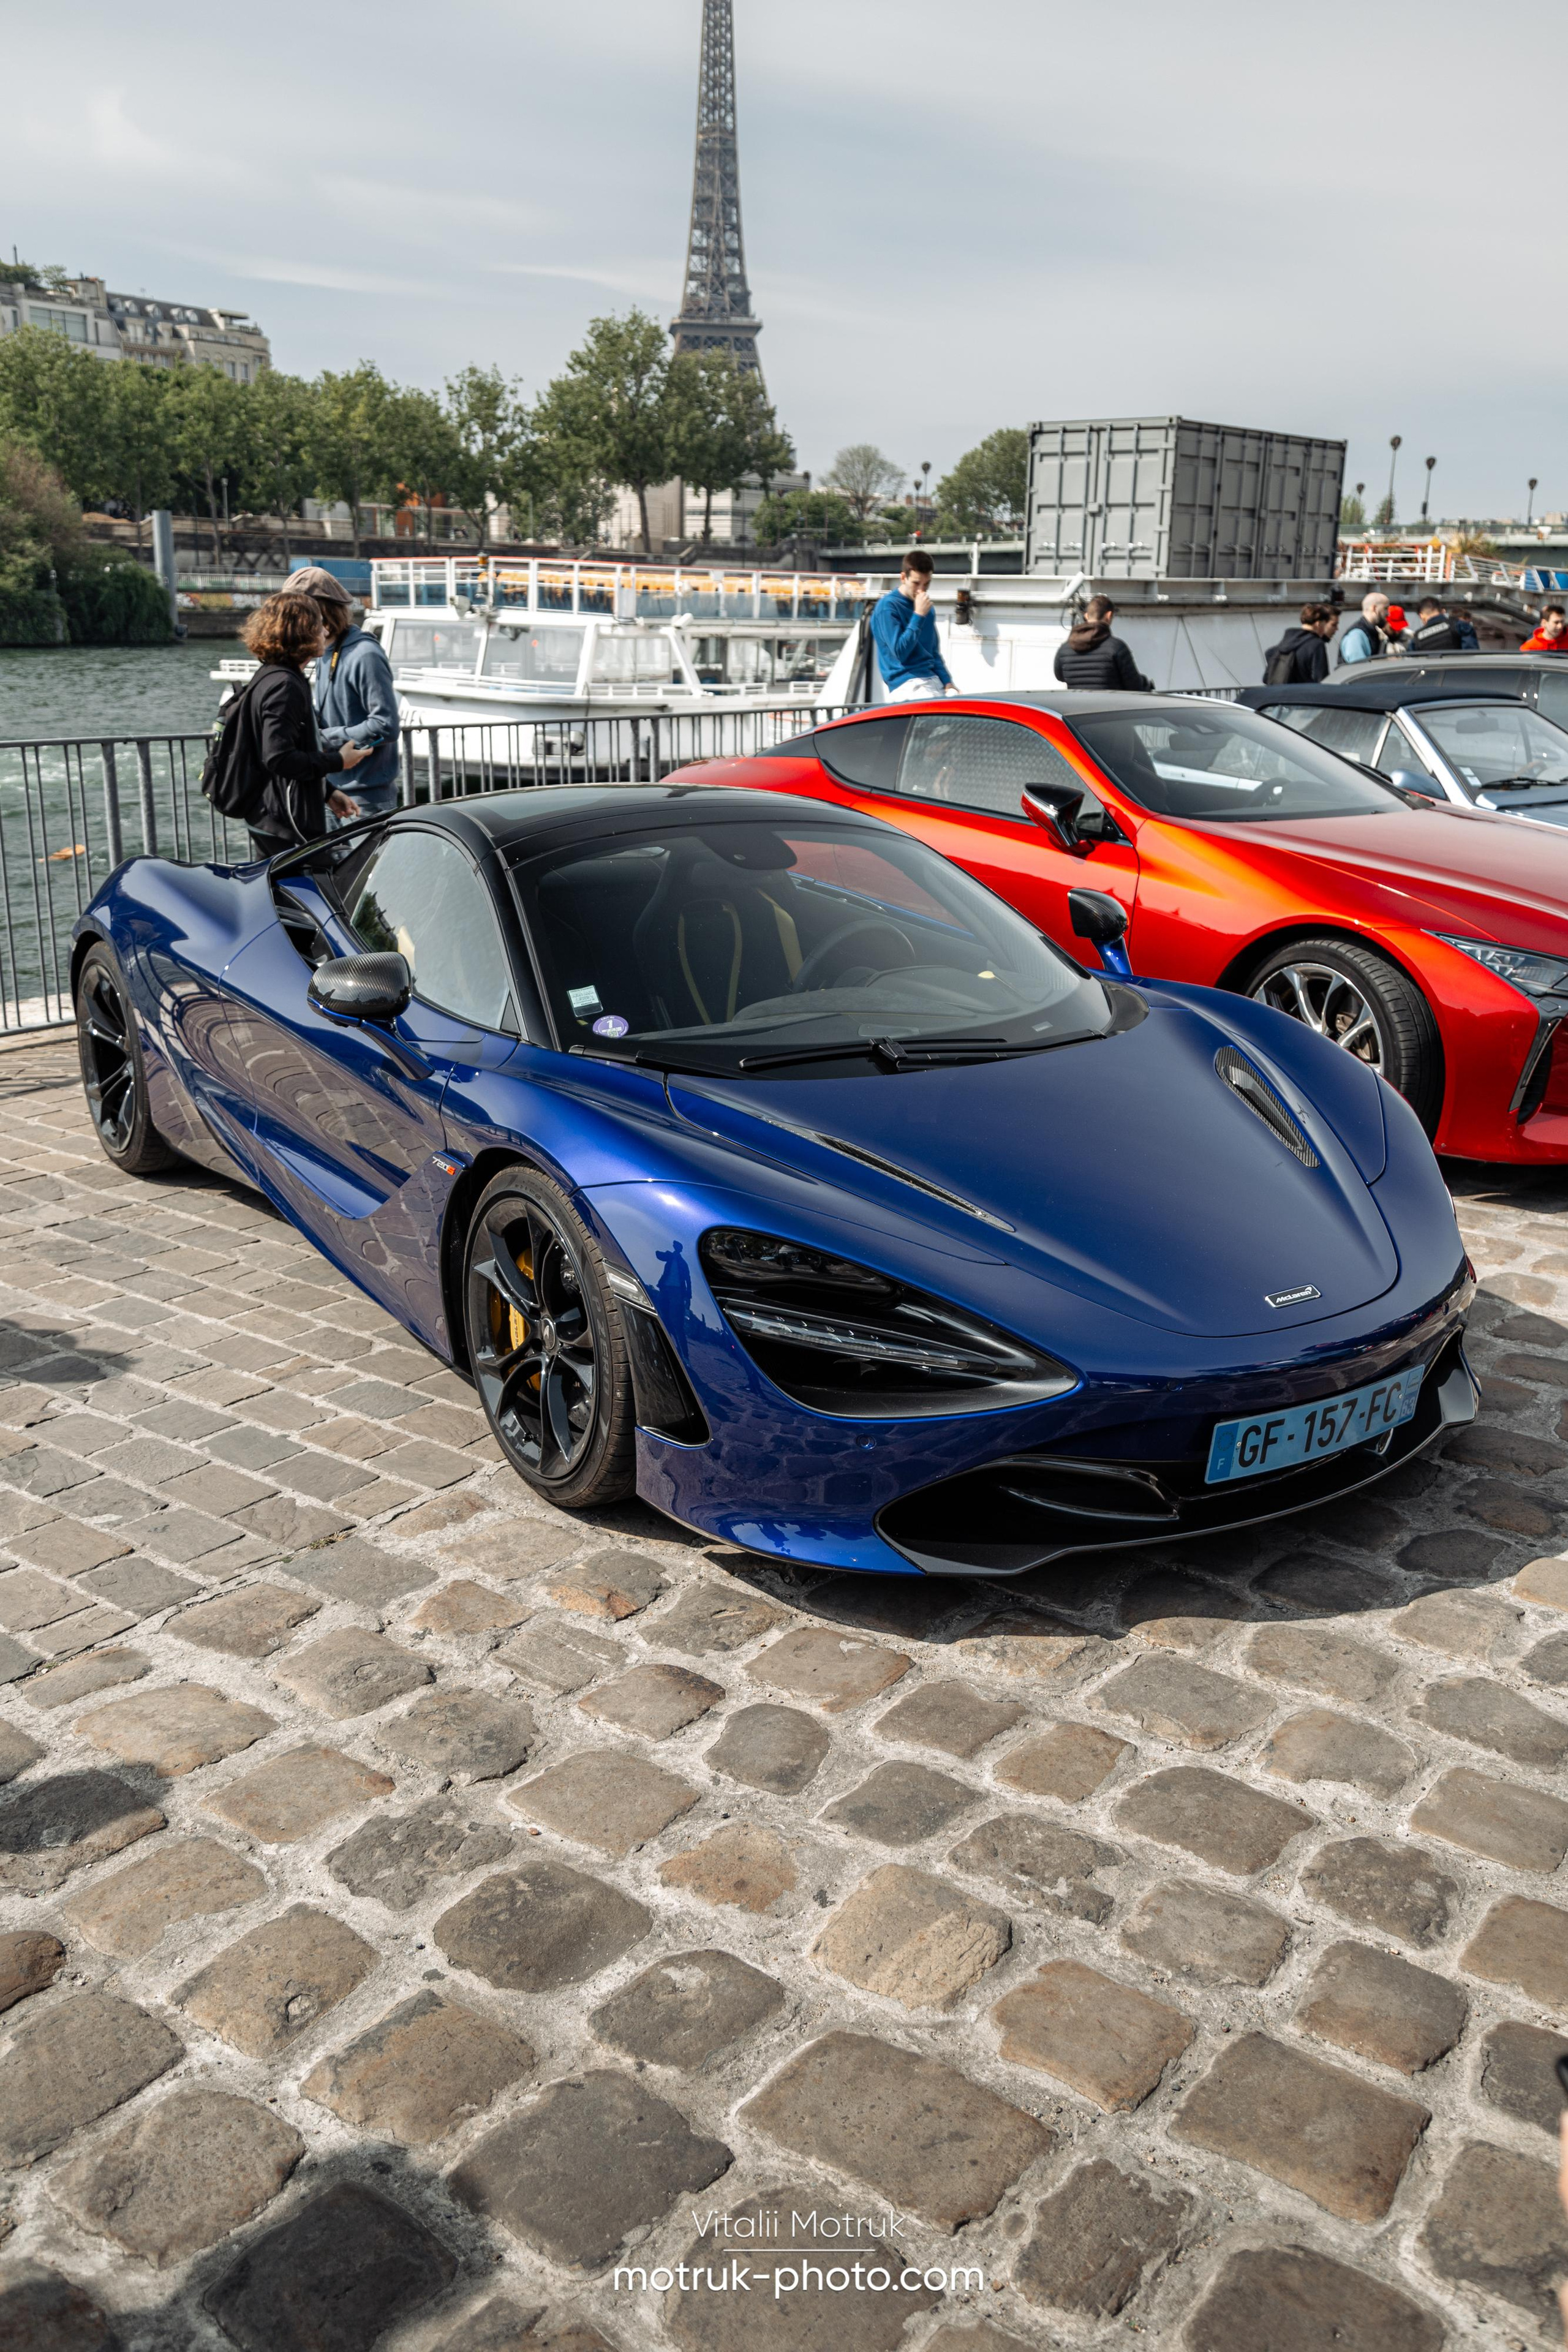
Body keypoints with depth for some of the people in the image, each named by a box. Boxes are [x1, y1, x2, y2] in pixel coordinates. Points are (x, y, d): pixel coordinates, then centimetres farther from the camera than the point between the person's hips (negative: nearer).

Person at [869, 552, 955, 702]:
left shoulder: (926, 608, 15)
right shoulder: (887, 607, -7)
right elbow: (900, 652, -14)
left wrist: (947, 682, 6)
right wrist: (919, 616, -15)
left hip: (934, 681, 7)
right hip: (907, 684, -7)